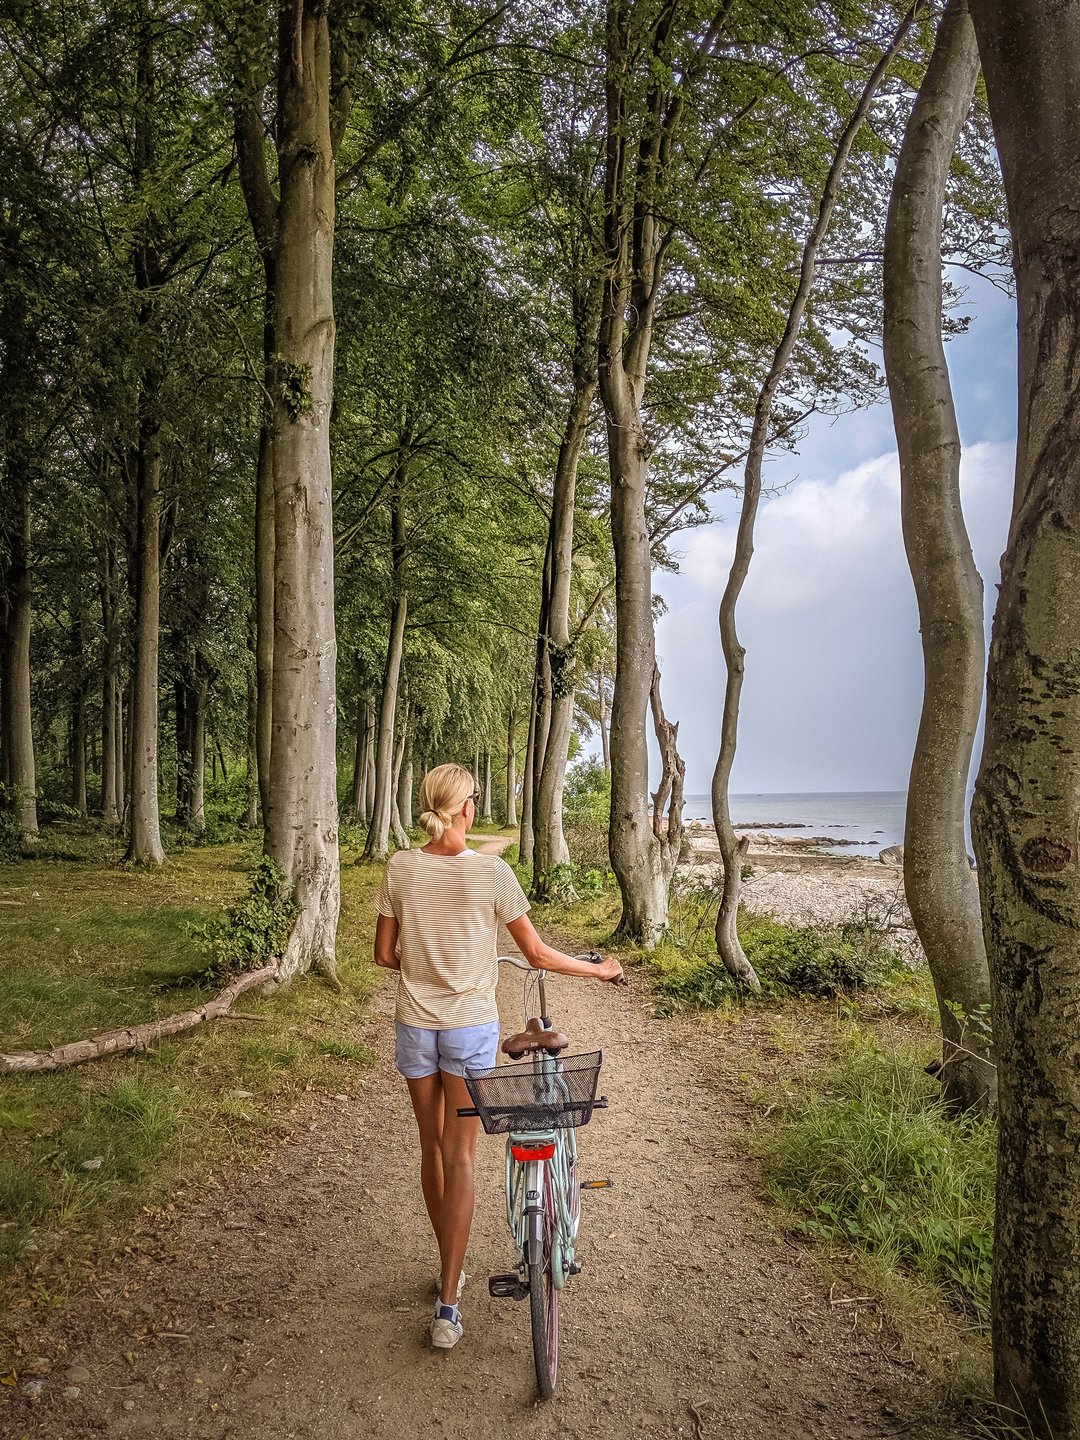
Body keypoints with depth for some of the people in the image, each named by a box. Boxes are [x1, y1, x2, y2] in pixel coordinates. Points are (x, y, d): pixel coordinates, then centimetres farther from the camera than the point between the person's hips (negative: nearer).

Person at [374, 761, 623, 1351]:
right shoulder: (491, 872, -16)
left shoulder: (400, 867, -8)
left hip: (416, 1025, 3)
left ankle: (449, 1271, 36)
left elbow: (384, 954, 0)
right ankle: (447, 1306, 10)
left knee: (432, 1149, 18)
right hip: (471, 1027, -3)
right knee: (460, 1157, 7)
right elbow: (537, 954, -8)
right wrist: (601, 969, 7)